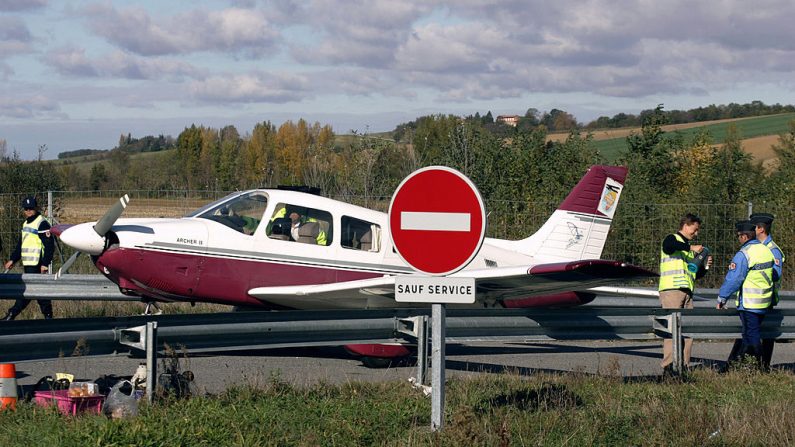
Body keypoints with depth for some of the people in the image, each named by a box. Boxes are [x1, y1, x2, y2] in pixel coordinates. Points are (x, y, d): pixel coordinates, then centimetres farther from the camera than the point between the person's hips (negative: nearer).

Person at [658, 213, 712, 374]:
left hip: (687, 291, 8)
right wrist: (690, 248, -25)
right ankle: (668, 365, -16)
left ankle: (684, 365, 4)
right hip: (671, 290, -8)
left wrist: (705, 266, 10)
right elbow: (668, 246, -25)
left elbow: (696, 274, 29)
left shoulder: (690, 248, 27)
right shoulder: (672, 239, 3)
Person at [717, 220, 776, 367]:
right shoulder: (766, 250, 8)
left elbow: (733, 279, -17)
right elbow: (775, 275, 17)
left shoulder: (743, 254, -17)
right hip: (765, 303, 8)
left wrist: (721, 298, -7)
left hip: (749, 303, -8)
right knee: (754, 332, 14)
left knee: (751, 334, -2)